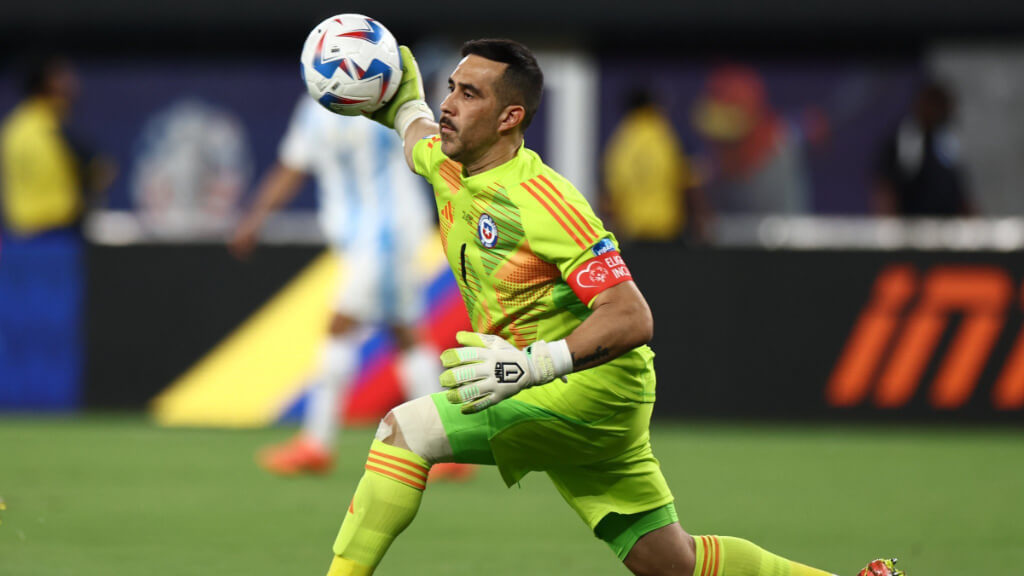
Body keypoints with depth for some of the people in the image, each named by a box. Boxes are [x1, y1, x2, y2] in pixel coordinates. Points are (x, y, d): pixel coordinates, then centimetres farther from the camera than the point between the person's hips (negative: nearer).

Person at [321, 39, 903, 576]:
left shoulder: (539, 199, -23)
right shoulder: (446, 166, 2)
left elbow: (632, 318, -29)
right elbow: (417, 126, 32)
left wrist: (531, 365, -39)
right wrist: (405, 102, 12)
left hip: (589, 384, -9)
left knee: (405, 430, -23)